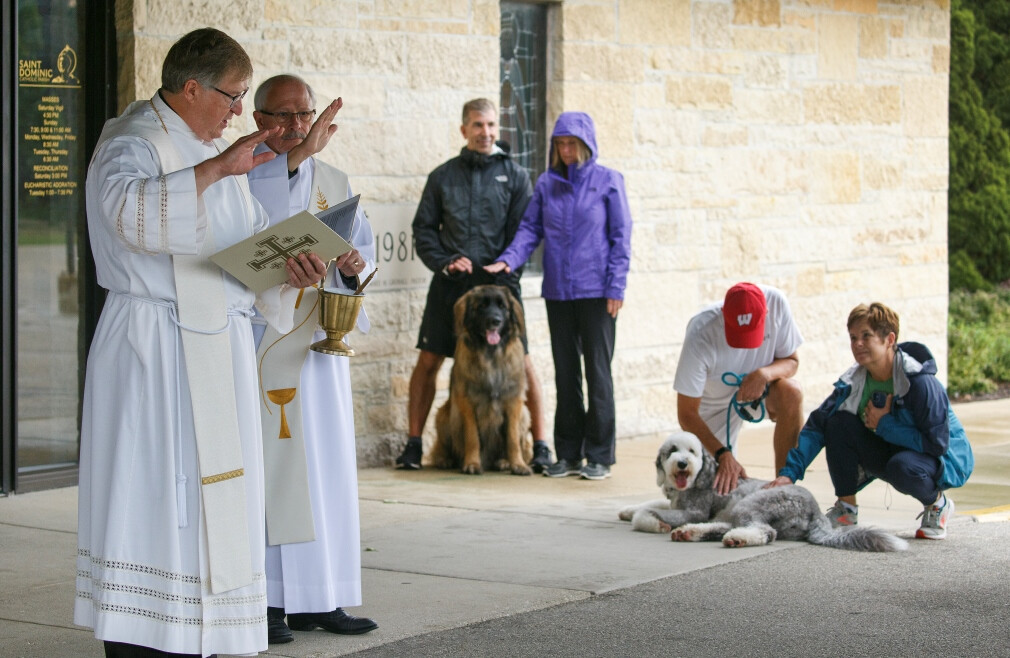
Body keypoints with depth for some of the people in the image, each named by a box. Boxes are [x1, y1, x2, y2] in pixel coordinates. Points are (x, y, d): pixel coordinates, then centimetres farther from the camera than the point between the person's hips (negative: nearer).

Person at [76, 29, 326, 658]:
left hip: (221, 350, 8)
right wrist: (215, 169, -33)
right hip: (154, 351, -8)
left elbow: (254, 231, 20)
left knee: (208, 499, 7)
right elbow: (128, 211, -30)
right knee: (152, 497, -9)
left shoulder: (215, 148, 18)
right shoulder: (131, 143, -8)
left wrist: (292, 263, -1)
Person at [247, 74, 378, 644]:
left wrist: (357, 264, -7)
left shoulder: (333, 181, 15)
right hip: (258, 338, -6)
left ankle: (315, 597, 12)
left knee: (325, 466, 6)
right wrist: (298, 154, -33)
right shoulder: (243, 173, -3)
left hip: (318, 341, 6)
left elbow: (366, 242, 16)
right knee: (262, 464, -7)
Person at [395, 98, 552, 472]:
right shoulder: (443, 176, 10)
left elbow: (522, 234, 0)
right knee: (428, 360, 2)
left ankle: (539, 445, 1)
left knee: (520, 362, -6)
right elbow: (423, 228, 10)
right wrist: (444, 262, -7)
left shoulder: (514, 176, 5)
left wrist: (503, 278, -10)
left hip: (499, 283, -2)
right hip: (450, 284, 2)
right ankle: (413, 444, 11)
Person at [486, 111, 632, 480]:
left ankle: (599, 456, 4)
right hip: (558, 292, 4)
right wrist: (509, 260, -9)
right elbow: (531, 228, 8)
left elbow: (620, 237, -2)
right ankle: (568, 454, 16)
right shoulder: (547, 183, 9)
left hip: (596, 293, -4)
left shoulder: (608, 181, 0)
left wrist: (616, 287, -8)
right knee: (565, 372, 9)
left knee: (598, 371, -2)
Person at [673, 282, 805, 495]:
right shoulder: (700, 336, -36)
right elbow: (686, 413, -28)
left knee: (791, 392, -32)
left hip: (756, 384, 2)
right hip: (714, 403, -2)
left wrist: (765, 374, -35)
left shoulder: (776, 302, -29)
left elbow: (791, 361, -12)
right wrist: (723, 454, -39)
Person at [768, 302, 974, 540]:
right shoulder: (853, 382, -9)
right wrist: (789, 473, -22)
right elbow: (816, 426, -11)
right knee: (839, 422, -16)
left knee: (902, 467, -38)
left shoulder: (920, 382, -27)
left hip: (948, 459, -6)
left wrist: (884, 425, -25)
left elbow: (937, 443, -29)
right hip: (891, 453, 6)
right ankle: (846, 507, -4)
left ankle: (938, 504, -5)